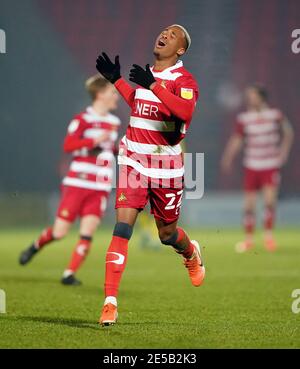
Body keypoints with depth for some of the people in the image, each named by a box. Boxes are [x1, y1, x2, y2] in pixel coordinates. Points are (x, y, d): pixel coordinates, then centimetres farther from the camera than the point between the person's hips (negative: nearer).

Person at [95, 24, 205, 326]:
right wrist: (116, 79, 20)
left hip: (165, 165, -4)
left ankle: (192, 254, 50)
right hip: (133, 160, 4)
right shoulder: (146, 74, 10)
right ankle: (110, 301, -13)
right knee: (122, 227, -11)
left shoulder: (183, 80, -10)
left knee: (167, 234, 13)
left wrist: (153, 85, -35)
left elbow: (185, 111, -31)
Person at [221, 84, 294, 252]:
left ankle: (269, 235, 3)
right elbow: (236, 140, 0)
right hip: (251, 167, 1)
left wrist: (284, 152, 4)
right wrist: (228, 159, -12)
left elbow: (288, 132, 12)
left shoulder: (276, 115, -4)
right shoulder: (244, 118, -3)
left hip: (271, 166, -1)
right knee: (249, 205, 2)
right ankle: (249, 239, 16)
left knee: (270, 200, -15)